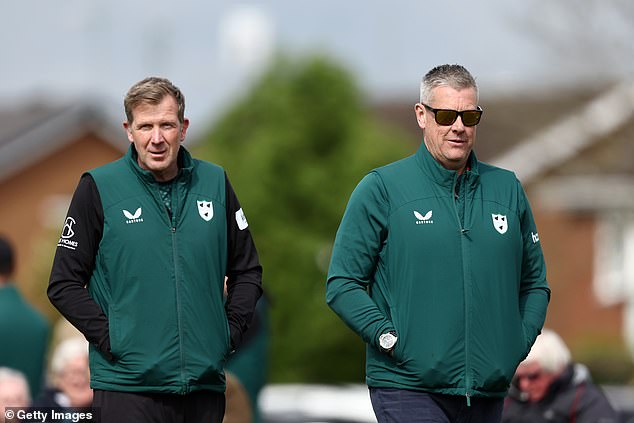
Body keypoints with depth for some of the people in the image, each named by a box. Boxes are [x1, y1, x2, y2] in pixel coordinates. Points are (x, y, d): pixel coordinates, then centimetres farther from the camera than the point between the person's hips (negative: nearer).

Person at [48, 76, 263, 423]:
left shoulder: (215, 183, 9)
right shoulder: (98, 187, -2)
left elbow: (247, 270, 18)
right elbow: (64, 284, -2)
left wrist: (231, 330, 5)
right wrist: (109, 339, -10)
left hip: (206, 380, 3)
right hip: (128, 384, -3)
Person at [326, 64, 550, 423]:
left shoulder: (507, 189, 13)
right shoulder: (382, 188, 0)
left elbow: (535, 282, 20)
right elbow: (342, 283, -2)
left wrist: (520, 342, 5)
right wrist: (390, 339, -13)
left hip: (489, 389, 5)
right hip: (408, 389, -5)